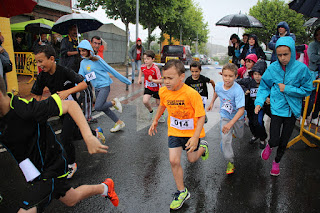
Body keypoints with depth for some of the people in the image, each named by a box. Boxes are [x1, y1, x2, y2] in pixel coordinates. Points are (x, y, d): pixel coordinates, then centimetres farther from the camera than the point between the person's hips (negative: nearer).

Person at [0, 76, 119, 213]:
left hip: (51, 169, -7)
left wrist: (88, 137, -42)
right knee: (71, 200, 22)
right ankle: (105, 187, 48)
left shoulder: (26, 109, -30)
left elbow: (70, 104, -32)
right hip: (35, 170, 7)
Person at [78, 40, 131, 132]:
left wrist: (125, 80, -5)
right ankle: (119, 123, 26)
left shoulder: (96, 59, -9)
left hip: (104, 86, -7)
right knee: (104, 108, 11)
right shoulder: (83, 63, 9)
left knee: (98, 107, -20)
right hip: (96, 88, 7)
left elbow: (110, 69, -7)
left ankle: (114, 102, 6)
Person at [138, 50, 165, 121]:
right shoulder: (143, 66, -11)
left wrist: (152, 80, -41)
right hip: (148, 87, 3)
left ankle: (161, 115, 40)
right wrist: (139, 78, 11)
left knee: (158, 103, 11)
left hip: (156, 88, -3)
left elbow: (160, 81, -28)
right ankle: (150, 111, 16)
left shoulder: (155, 68, -27)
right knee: (145, 101, -16)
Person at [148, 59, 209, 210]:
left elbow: (201, 116, -22)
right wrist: (155, 121, 14)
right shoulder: (163, 92, -13)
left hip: (191, 132, -3)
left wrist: (195, 137, -30)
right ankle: (182, 192, 16)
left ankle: (202, 147, 50)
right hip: (174, 131, 3)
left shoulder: (192, 94, -28)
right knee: (174, 160, -5)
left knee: (191, 159, 15)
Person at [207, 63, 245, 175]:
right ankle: (230, 161, 5)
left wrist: (230, 123, -45)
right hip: (225, 116, 2)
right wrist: (212, 102, 11)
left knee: (239, 136, 23)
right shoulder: (219, 85, -18)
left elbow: (241, 109, -37)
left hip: (237, 116, -2)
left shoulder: (238, 90, -33)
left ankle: (234, 130, 60)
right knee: (225, 139, -12)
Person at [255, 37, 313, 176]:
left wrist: (287, 89, -15)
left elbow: (307, 90, -4)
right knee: (275, 140, -9)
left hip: (292, 109, 1)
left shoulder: (301, 68, -10)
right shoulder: (272, 68, -7)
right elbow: (264, 87, 3)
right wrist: (259, 102, -11)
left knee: (284, 141, 13)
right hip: (277, 108, 0)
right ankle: (269, 146, 30)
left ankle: (277, 161, 41)